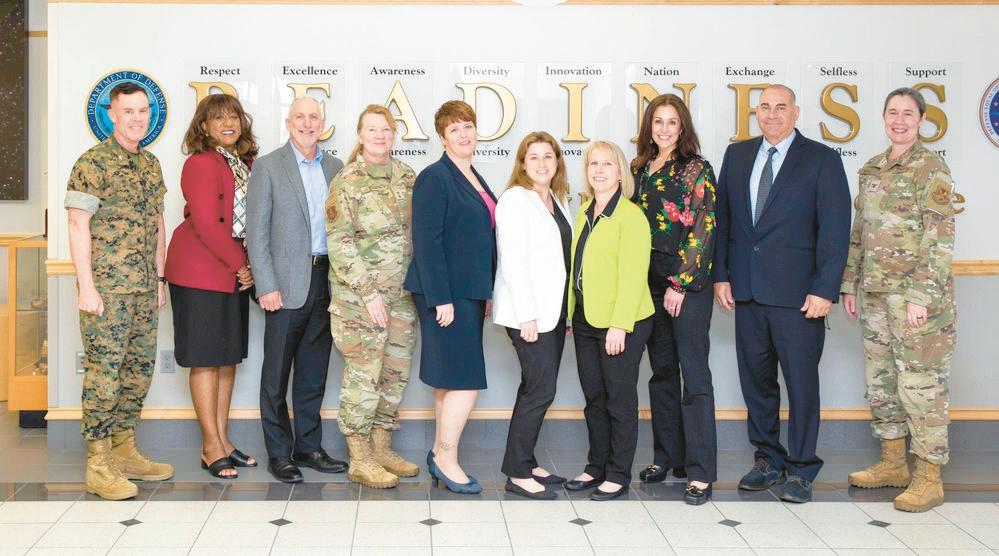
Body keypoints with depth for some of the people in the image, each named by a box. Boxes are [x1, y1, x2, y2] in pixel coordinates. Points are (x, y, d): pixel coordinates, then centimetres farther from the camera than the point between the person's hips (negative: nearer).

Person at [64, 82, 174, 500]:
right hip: (107, 288, -7)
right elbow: (78, 227, -11)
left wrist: (160, 279, 15)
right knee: (104, 372, -4)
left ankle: (124, 452, 23)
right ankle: (98, 466, 3)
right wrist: (87, 287, -15)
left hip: (145, 289, 7)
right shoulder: (93, 163, -7)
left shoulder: (151, 164, 14)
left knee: (139, 370, 12)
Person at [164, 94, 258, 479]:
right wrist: (241, 266, -12)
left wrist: (247, 267, -1)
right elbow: (206, 224, -17)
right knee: (206, 358, -1)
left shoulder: (245, 163, 12)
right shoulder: (201, 163, -11)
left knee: (228, 357, 11)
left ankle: (222, 439, 20)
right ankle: (211, 447, 6)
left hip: (234, 271, 8)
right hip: (200, 271, -7)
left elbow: (251, 217, 11)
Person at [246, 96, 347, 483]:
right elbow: (257, 232, -5)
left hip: (325, 281, 4)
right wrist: (267, 287, -12)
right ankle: (279, 453, 13)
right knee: (277, 375, 4)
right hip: (287, 284, -4)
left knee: (314, 373, 12)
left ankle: (308, 447, 22)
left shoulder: (335, 168, 11)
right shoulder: (267, 167, -2)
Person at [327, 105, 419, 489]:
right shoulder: (345, 183, -6)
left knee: (396, 372, 10)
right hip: (359, 294, -6)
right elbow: (339, 243, -11)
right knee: (364, 374, -4)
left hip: (402, 293, 6)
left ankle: (382, 448, 23)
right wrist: (368, 292, -15)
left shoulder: (408, 179, 9)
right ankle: (360, 460, 7)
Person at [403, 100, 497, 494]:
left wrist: (486, 294, 15)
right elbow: (426, 241, -16)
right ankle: (446, 460, 5)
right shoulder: (434, 177, -10)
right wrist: (440, 299, -20)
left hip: (470, 292, 9)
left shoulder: (475, 180, 16)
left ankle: (440, 455, 21)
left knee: (450, 380, 13)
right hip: (446, 293, -9)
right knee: (465, 380, -8)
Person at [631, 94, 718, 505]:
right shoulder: (640, 170, 11)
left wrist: (681, 283, -14)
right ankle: (666, 456, 23)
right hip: (650, 282, 6)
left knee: (694, 374, -6)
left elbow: (703, 229, -10)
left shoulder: (696, 170, -5)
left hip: (688, 284, -6)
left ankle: (700, 471, -4)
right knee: (661, 371, 12)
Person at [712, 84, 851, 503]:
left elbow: (835, 228, -7)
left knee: (801, 382, 1)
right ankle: (768, 459, 25)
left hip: (798, 293, -4)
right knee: (756, 378, 11)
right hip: (747, 290, 4)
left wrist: (825, 289, -13)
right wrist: (721, 275, 4)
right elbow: (722, 218, 12)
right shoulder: (737, 155, 12)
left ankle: (801, 469, 13)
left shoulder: (821, 159, -2)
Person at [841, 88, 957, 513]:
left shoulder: (931, 169, -7)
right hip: (874, 292, 7)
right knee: (881, 380, 13)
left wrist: (921, 296, -19)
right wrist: (850, 284, 13)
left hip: (915, 293, -7)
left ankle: (929, 478, 5)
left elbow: (940, 237, -13)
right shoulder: (871, 169, 13)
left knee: (921, 382, -3)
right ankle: (892, 462, 26)